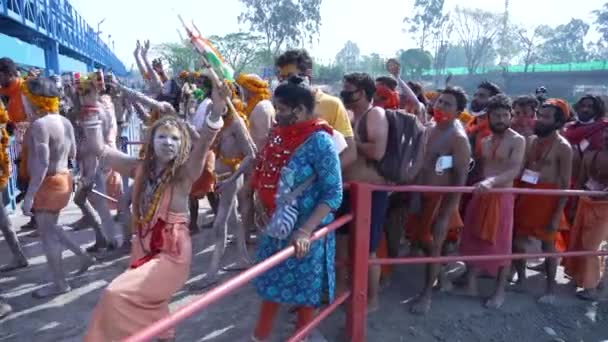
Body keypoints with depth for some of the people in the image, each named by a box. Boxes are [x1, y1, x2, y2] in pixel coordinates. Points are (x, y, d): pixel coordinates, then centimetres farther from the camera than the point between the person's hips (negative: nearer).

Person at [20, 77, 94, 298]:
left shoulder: (39, 124, -20)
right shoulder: (64, 121, 6)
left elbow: (42, 164, -26)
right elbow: (72, 153, 16)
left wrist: (29, 196, -24)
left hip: (49, 184, -9)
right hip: (63, 178, 9)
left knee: (46, 234, 4)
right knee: (50, 228, 22)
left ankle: (60, 284, 14)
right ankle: (83, 257, 28)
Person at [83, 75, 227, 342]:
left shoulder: (185, 173, -12)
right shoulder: (140, 168, 0)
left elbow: (202, 145, -30)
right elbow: (99, 148, 1)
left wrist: (216, 113, -47)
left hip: (172, 254, -6)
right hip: (143, 249, 6)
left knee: (117, 295, -16)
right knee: (150, 310, 20)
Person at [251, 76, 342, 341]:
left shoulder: (318, 141, -19)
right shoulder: (278, 134, 1)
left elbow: (334, 194, -21)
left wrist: (305, 230, -27)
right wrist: (263, 209, 7)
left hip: (305, 233, -6)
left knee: (304, 291, 13)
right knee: (270, 284, 20)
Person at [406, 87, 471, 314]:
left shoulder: (458, 138, -17)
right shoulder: (430, 129, 6)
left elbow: (461, 178, -19)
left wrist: (446, 214, -22)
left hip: (441, 198, -8)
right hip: (422, 195, 8)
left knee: (434, 245, 4)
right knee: (419, 238, 18)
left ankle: (427, 293, 20)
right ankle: (440, 275, 42)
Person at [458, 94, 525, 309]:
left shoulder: (517, 141, -7)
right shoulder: (484, 141, 12)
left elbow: (515, 170, -21)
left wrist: (492, 181, -37)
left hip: (502, 197, -5)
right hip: (480, 196, 6)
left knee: (500, 245, 1)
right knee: (473, 240, 9)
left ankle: (500, 291, 14)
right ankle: (471, 282, 23)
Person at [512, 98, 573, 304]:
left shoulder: (563, 147, -10)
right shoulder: (530, 140, 7)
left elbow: (565, 184, -11)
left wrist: (557, 215, -14)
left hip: (547, 199, -5)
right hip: (525, 196, 6)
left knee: (548, 244, 7)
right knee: (517, 240, 11)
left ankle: (551, 288, 23)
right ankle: (521, 279, 30)